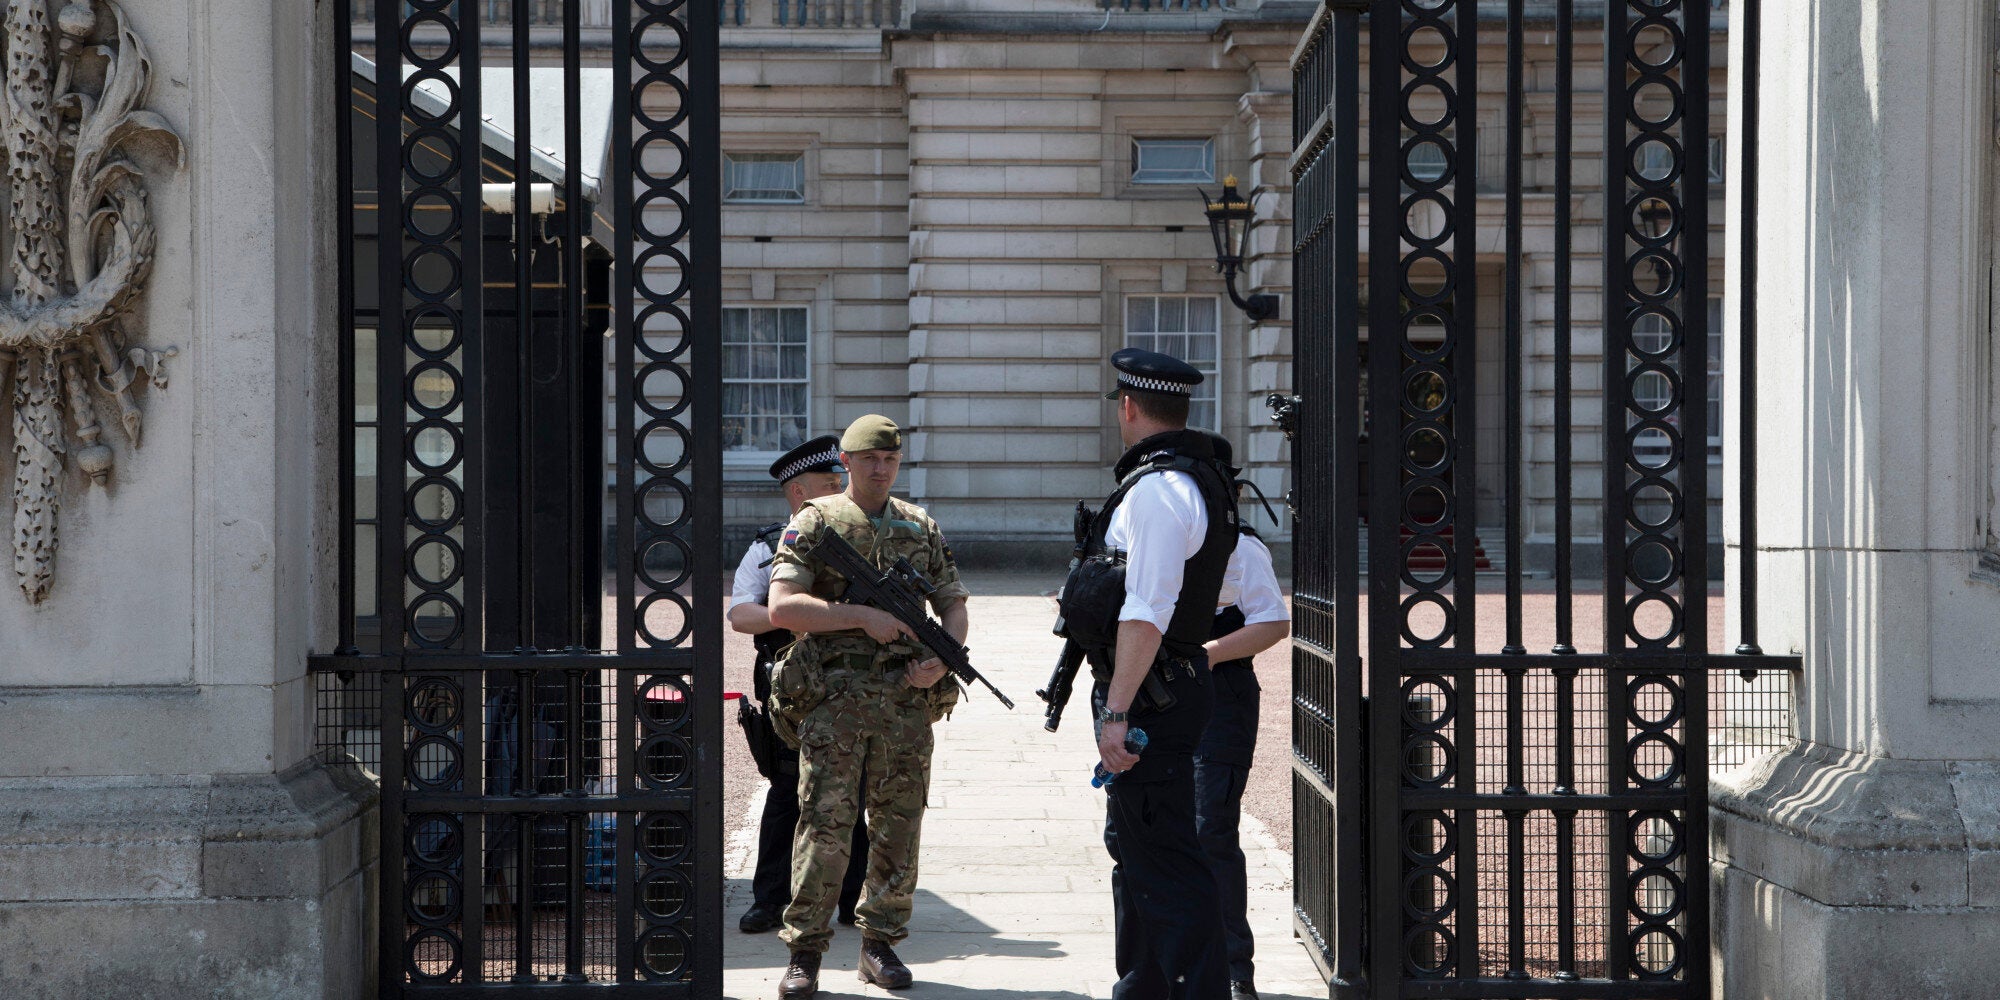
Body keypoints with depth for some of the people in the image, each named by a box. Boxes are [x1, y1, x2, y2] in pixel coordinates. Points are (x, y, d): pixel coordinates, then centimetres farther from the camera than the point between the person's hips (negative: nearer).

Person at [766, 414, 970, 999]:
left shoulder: (922, 528, 15)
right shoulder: (815, 523, 2)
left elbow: (954, 606, 18)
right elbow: (782, 608, -8)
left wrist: (942, 659, -2)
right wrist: (863, 616, -14)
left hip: (908, 698, 4)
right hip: (836, 698, -4)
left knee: (898, 824, 6)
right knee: (825, 824, -8)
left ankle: (881, 943, 17)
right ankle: (804, 952, -1)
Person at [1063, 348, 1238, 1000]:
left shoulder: (1157, 487, -18)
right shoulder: (1201, 475, 14)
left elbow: (1147, 611, -25)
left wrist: (1117, 713, -26)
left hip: (1149, 694, -11)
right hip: (1175, 682, 11)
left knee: (1164, 862, -11)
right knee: (1132, 847, 21)